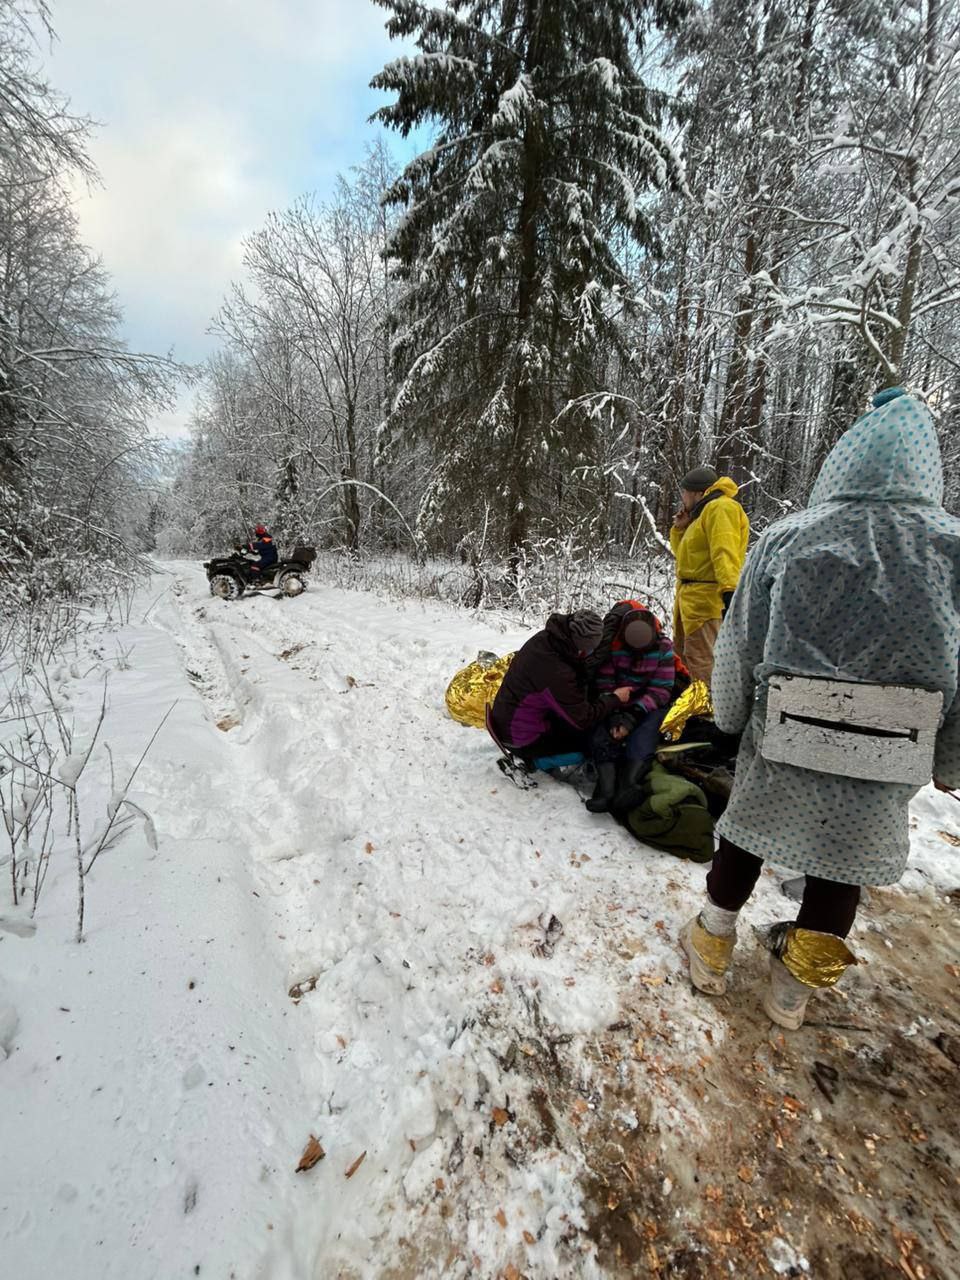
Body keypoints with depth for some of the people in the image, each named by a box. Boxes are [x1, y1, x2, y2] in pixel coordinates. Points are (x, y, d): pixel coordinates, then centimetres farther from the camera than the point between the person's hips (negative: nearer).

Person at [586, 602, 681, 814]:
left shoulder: (663, 646, -9)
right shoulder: (612, 643, -10)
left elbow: (660, 690, -11)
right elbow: (604, 684, -8)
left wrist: (632, 716, -23)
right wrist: (614, 716, -22)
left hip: (650, 705, -1)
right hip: (617, 703, 1)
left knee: (641, 740, -32)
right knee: (602, 735, -27)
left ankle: (628, 782, -52)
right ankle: (607, 786, -46)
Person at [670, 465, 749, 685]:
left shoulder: (721, 508, -11)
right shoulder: (704, 512, 21)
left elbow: (724, 554, -24)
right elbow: (682, 553, 27)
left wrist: (729, 591, -33)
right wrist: (680, 529, 12)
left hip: (706, 598, -11)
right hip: (691, 597, 11)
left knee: (700, 659, -11)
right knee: (682, 655, 19)